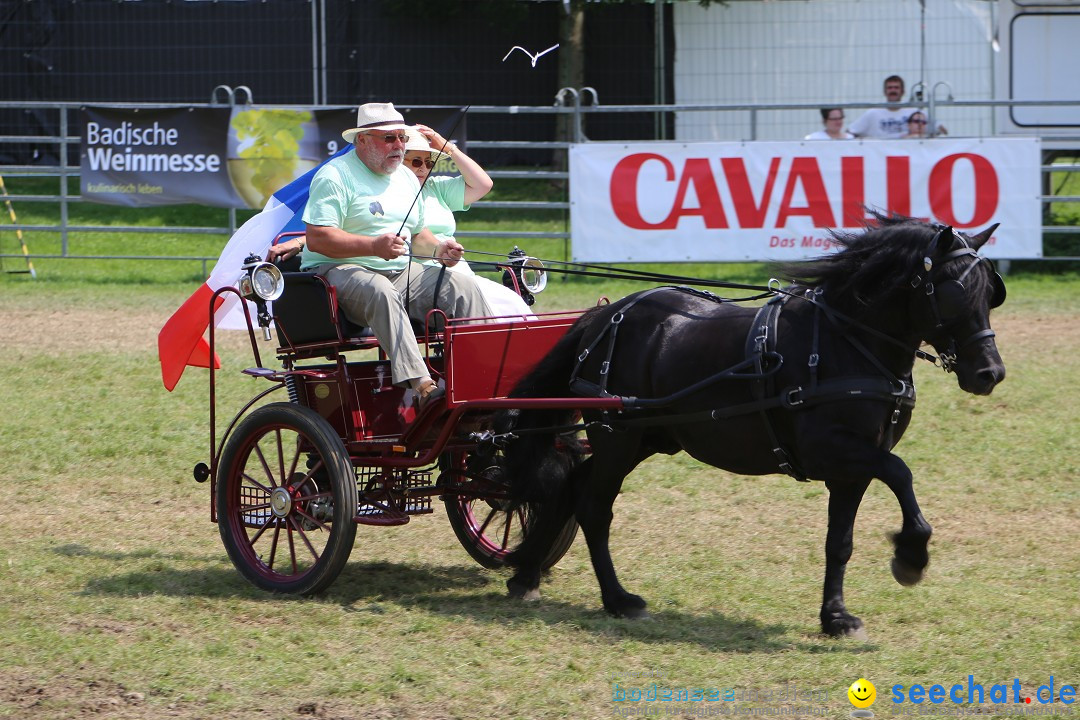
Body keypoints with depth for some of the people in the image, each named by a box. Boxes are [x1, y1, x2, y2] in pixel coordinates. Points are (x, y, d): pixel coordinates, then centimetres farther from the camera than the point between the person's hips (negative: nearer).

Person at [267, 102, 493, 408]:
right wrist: (374, 246, -26)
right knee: (381, 292, -40)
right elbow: (317, 239, -17)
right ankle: (422, 385, -50)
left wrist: (437, 249, 3)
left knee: (462, 286, -14)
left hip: (402, 273, 7)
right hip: (340, 270, -7)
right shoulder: (335, 176, -7)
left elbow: (417, 234, 27)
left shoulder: (406, 178, 20)